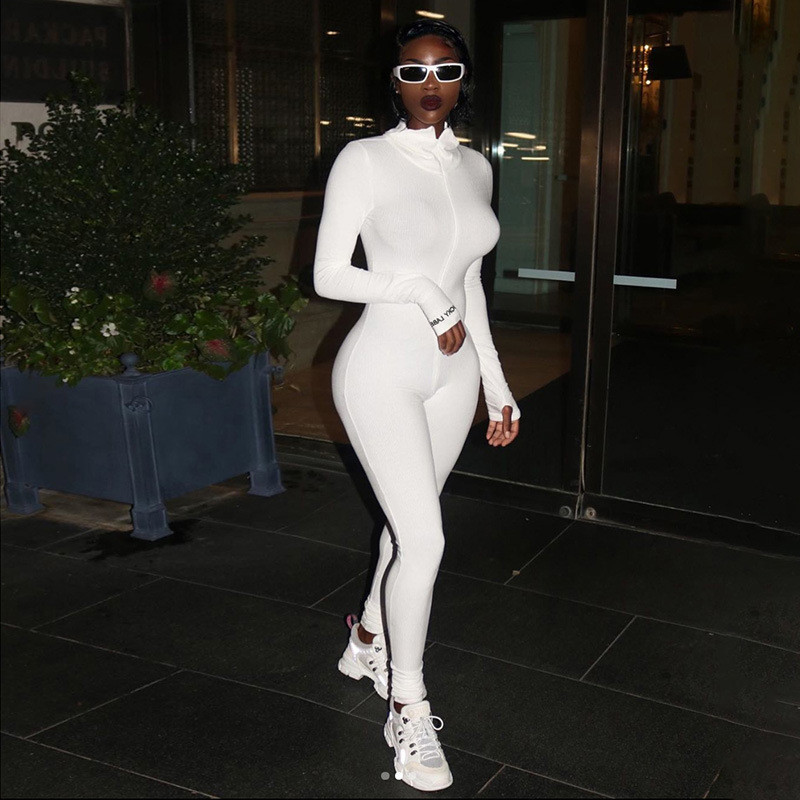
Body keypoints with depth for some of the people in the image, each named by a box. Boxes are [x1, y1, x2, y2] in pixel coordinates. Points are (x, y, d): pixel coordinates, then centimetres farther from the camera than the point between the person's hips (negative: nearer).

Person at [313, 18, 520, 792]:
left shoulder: (474, 167, 9)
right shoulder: (365, 160, -9)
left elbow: (469, 283, 14)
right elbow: (329, 276, -10)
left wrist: (497, 385, 13)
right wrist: (420, 291, -19)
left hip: (451, 371, 6)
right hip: (382, 371, -6)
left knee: (410, 523, 17)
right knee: (424, 539, -9)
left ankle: (368, 640, 43)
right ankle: (408, 709, 10)